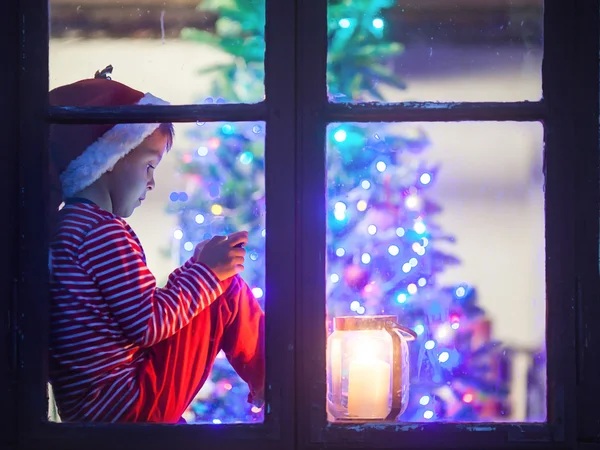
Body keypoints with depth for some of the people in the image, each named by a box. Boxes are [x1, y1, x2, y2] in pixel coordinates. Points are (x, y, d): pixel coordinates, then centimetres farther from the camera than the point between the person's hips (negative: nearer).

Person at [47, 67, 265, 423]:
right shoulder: (105, 232, -15)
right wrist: (205, 270, -9)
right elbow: (148, 325, -18)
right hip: (132, 405, -9)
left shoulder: (64, 228, 13)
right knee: (229, 287, -2)